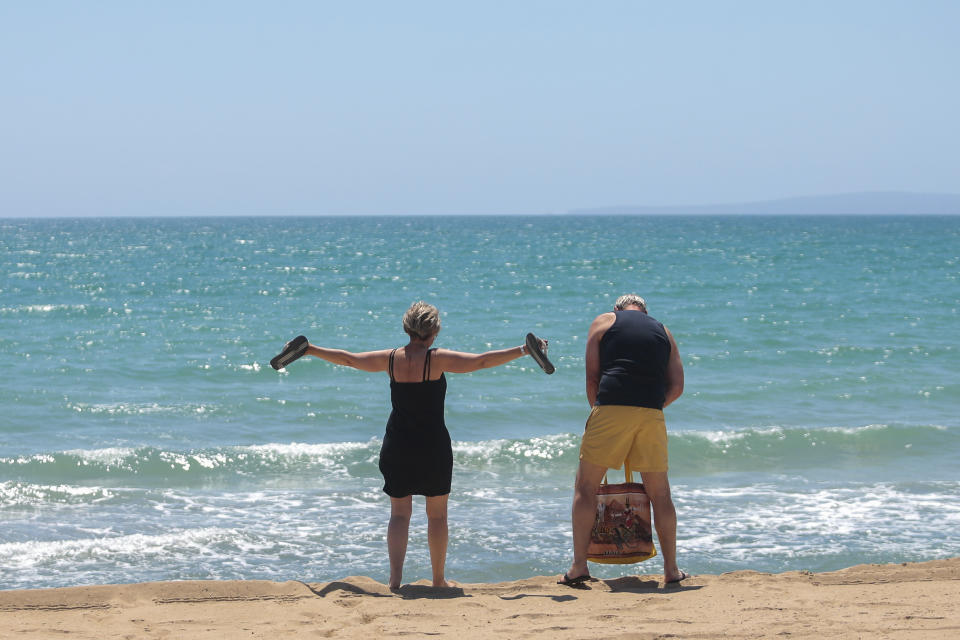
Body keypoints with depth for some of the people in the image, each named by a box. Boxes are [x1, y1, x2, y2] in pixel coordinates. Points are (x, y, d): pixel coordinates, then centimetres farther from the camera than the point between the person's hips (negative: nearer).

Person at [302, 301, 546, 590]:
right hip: (433, 447, -3)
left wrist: (308, 349, 23)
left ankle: (395, 576, -6)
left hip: (397, 446, 3)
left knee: (399, 513, 9)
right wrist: (523, 351, -12)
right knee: (437, 514, 11)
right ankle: (438, 579, 17)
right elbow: (481, 361, -16)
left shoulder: (391, 359, -1)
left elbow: (347, 359, 10)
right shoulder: (438, 359, -12)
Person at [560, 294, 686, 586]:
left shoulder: (603, 322, 16)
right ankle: (671, 570, 14)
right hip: (652, 415, 2)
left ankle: (579, 565, -1)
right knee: (660, 493, 11)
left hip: (611, 408, -2)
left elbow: (592, 377, 9)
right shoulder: (663, 332, 23)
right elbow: (676, 387, 15)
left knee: (586, 487, 6)